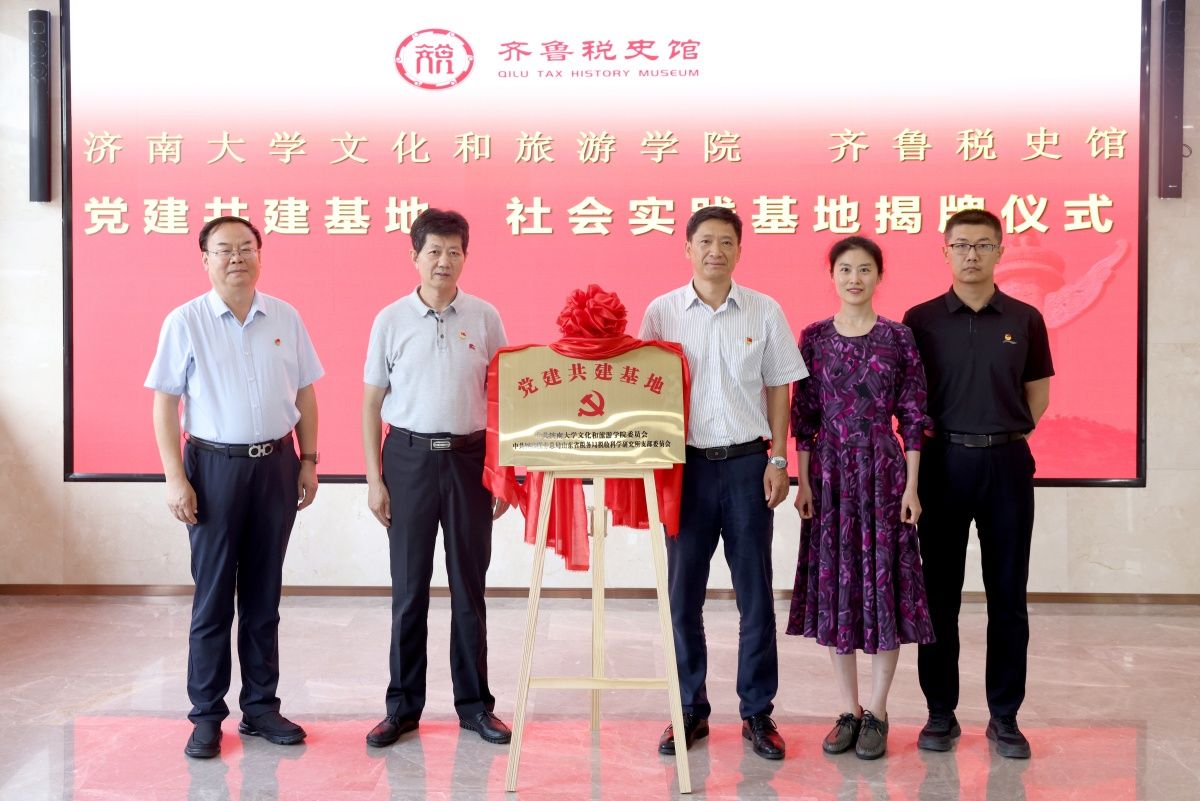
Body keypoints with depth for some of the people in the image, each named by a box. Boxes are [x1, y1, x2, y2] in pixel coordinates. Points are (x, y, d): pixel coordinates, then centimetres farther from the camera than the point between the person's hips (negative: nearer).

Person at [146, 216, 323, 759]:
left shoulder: (285, 318, 5)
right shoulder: (185, 322, -3)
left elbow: (304, 393, 11)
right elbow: (165, 403, -4)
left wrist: (309, 460, 7)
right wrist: (175, 478, -9)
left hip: (276, 464, 3)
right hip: (215, 466, -3)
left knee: (264, 595, 10)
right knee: (213, 596, 3)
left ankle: (260, 706, 21)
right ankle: (206, 715, 14)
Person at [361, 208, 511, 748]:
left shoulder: (484, 317, 2)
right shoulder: (391, 320, 1)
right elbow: (372, 403, 4)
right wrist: (374, 477, -1)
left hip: (469, 458, 1)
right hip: (409, 457, 0)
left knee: (469, 586, 8)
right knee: (409, 588, 6)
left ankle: (474, 703, 20)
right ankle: (403, 706, 19)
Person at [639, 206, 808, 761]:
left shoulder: (765, 312, 2)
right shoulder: (661, 311, 2)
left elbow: (777, 390, 7)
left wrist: (778, 460, 0)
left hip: (746, 463, 0)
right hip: (686, 463, 0)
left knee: (755, 594, 5)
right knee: (683, 594, 6)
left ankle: (757, 713, 18)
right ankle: (691, 710, 20)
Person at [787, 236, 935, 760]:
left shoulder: (898, 337, 0)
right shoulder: (814, 337, 3)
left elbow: (912, 417, -1)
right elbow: (803, 415, 4)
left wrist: (911, 485, -5)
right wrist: (803, 481, -2)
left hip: (883, 470, -1)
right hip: (829, 471, 2)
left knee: (884, 584, 2)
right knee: (834, 585, 6)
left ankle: (877, 712, 16)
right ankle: (849, 710, 20)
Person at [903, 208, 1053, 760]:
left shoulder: (1025, 319, 5)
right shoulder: (921, 319, 2)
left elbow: (1038, 392, 12)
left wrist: (1003, 434, 3)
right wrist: (930, 436, -3)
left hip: (1006, 464, 1)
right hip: (943, 463, -1)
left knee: (1008, 596, 5)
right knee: (939, 595, 5)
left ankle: (1004, 715, 16)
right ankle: (941, 712, 15)